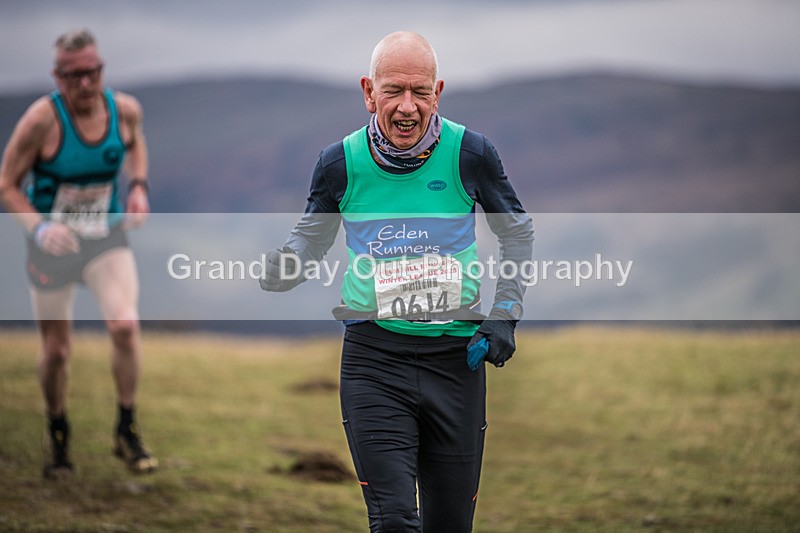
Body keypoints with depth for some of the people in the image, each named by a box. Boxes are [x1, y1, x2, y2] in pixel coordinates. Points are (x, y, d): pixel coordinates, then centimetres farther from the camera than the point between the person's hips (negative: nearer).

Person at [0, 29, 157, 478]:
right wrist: (39, 227, -28)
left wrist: (139, 187, -2)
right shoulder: (42, 119, -22)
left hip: (107, 238, 2)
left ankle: (128, 432, -4)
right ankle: (59, 436, 34)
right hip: (53, 245, -2)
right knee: (56, 351, 7)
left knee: (125, 325, -21)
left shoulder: (125, 109, -11)